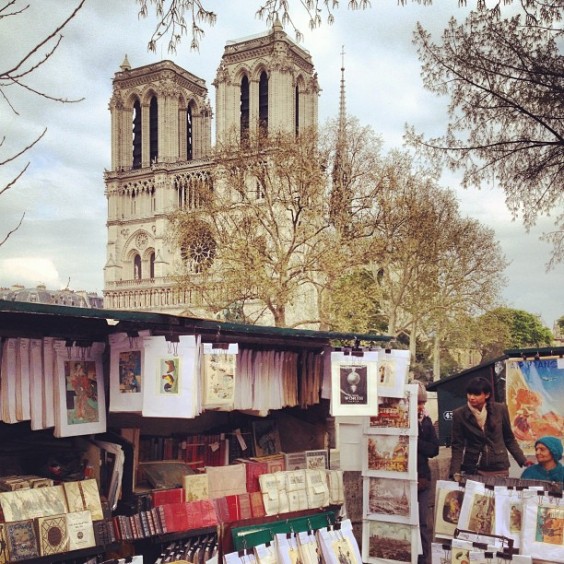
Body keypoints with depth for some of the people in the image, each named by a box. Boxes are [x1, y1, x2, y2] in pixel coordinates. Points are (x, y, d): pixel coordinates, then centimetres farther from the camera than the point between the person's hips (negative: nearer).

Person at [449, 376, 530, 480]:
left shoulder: (500, 410, -4)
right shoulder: (459, 414, -7)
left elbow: (509, 438, 7)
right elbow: (457, 445, -6)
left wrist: (523, 460, 3)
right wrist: (455, 471, -16)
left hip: (499, 468, 1)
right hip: (472, 469, -1)